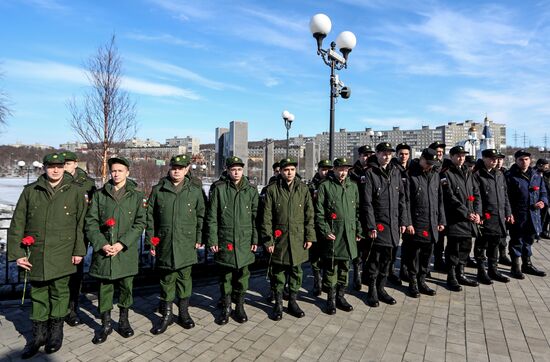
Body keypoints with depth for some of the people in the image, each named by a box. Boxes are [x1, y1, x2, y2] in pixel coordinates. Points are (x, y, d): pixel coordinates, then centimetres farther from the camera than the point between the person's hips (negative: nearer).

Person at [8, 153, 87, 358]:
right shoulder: (30, 191, 5)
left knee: (60, 293, 8)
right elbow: (17, 224, 5)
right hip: (36, 254, 2)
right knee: (38, 295, 12)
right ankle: (38, 335, 27)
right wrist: (17, 253, 0)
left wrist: (79, 250, -4)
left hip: (62, 255, -2)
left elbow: (81, 223, -1)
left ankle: (56, 332, 25)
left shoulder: (74, 191, 0)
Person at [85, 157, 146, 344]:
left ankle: (124, 320, 30)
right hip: (103, 250, 1)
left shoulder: (137, 196, 1)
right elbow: (91, 222, 2)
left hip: (127, 250, -1)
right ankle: (105, 324, 26)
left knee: (126, 286, 9)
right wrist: (101, 244, -11)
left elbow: (140, 223, -3)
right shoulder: (99, 194, 5)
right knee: (104, 287, 9)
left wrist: (122, 243, -13)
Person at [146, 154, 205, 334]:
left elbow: (201, 216, 7)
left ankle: (184, 312, 27)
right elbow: (150, 216, 5)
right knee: (167, 279, 10)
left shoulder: (195, 191, 1)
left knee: (185, 277, 10)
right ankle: (167, 314, 26)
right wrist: (150, 239, 2)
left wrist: (199, 238, 4)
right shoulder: (158, 190, 1)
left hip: (186, 244, 0)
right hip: (164, 244, 0)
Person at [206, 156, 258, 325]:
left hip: (245, 241, 1)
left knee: (242, 275, 11)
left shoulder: (251, 190, 2)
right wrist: (212, 239, -5)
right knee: (225, 275, 11)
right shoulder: (219, 189, -2)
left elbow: (256, 217, 4)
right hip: (224, 240, -1)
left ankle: (240, 307, 29)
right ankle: (226, 308, 28)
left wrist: (255, 239, 0)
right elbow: (212, 217, -2)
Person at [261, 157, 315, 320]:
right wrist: (268, 240, -7)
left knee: (295, 270, 13)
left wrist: (309, 237, 0)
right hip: (279, 239, -2)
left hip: (298, 238, 2)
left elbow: (309, 215, 5)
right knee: (278, 272, 9)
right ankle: (278, 304, 26)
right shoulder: (272, 189, -4)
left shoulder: (303, 189, 3)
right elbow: (266, 217, -4)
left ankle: (292, 301, 31)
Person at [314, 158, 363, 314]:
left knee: (345, 267, 13)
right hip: (332, 235, -4)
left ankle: (341, 296, 27)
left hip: (349, 234, 5)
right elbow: (319, 212, -6)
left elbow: (357, 210, 15)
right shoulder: (325, 186, -3)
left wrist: (358, 230, 10)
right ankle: (331, 299, 18)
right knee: (331, 268, 4)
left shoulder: (353, 186, 12)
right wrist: (325, 231, -13)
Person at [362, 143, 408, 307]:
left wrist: (403, 221, 8)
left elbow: (402, 199, 12)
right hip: (378, 224, -5)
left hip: (393, 224, 5)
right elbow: (367, 202, -12)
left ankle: (381, 288, 27)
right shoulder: (370, 173, -7)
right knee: (375, 258, 1)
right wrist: (371, 226, -15)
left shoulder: (395, 172, 10)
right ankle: (372, 291, 17)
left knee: (386, 258, 13)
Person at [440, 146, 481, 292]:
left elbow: (476, 193, 12)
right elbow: (450, 197, -15)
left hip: (470, 219, 7)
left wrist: (477, 213, -1)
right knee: (453, 248, 0)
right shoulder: (446, 174, -8)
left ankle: (460, 274, 28)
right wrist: (466, 213, -15)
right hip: (454, 219, -7)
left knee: (466, 247, 14)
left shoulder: (467, 172, 15)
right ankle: (451, 277, 12)